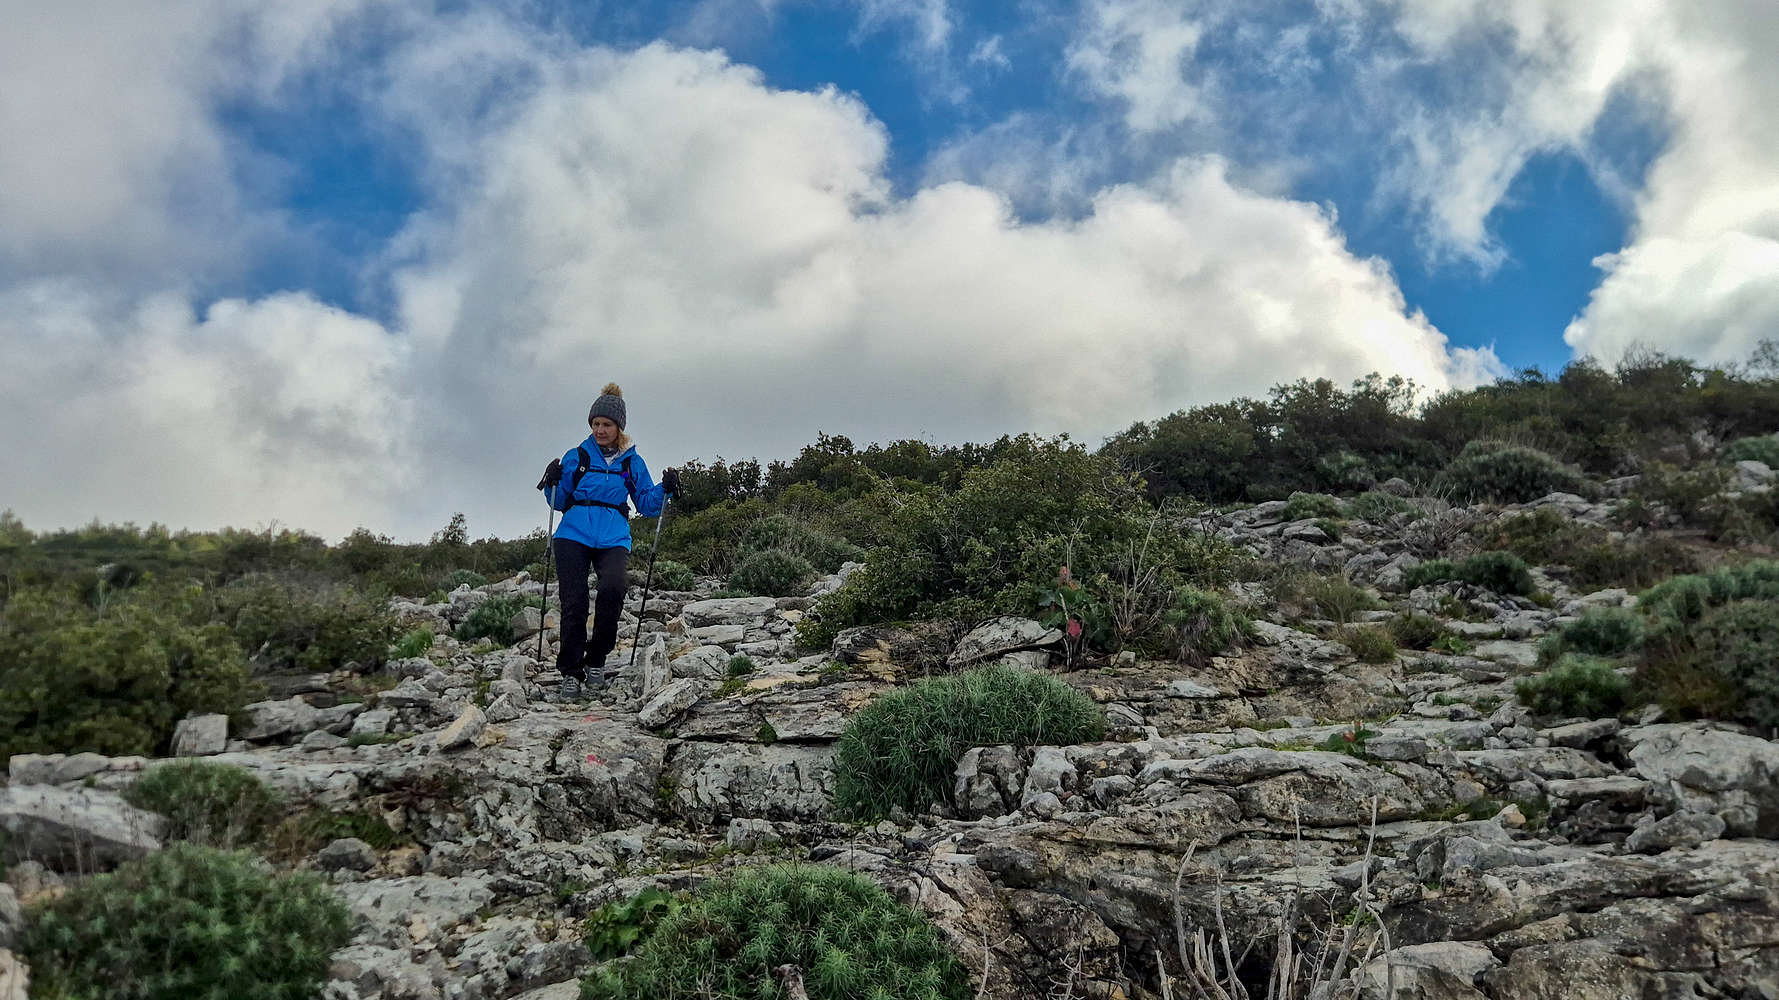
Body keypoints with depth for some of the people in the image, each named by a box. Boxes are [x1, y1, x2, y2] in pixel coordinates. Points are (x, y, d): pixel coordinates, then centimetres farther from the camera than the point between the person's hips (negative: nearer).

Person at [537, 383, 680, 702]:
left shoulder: (632, 462, 14)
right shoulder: (576, 457, 12)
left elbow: (647, 506, 14)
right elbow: (559, 502, 14)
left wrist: (665, 490, -4)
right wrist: (553, 483, -6)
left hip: (613, 539, 0)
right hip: (574, 535, 1)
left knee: (613, 587, -28)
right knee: (573, 602, -10)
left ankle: (597, 658, -9)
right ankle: (570, 672, 3)